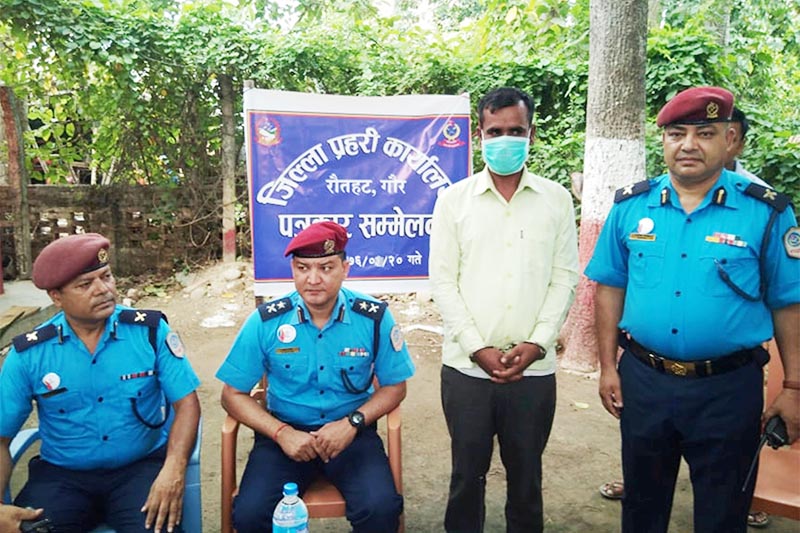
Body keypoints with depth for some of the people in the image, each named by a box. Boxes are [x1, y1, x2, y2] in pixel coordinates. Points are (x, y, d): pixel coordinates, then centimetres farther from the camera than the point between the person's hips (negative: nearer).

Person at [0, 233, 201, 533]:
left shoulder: (150, 331, -6)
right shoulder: (28, 354, -3)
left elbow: (186, 401, -7)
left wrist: (173, 469, -23)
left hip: (143, 466, -1)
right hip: (61, 475, 2)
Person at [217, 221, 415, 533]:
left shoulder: (374, 318, -8)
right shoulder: (266, 322, -7)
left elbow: (394, 386, 2)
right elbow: (233, 394, 0)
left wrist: (352, 423, -14)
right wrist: (281, 432, -15)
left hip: (352, 433, 0)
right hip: (285, 433, 1)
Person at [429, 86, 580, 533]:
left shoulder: (557, 199, 5)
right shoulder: (454, 199, 2)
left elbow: (565, 277, 3)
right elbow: (444, 281, -2)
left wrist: (536, 344, -8)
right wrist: (478, 349, -9)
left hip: (535, 368, 1)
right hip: (467, 366, 0)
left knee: (527, 475, 14)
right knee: (468, 473, 12)